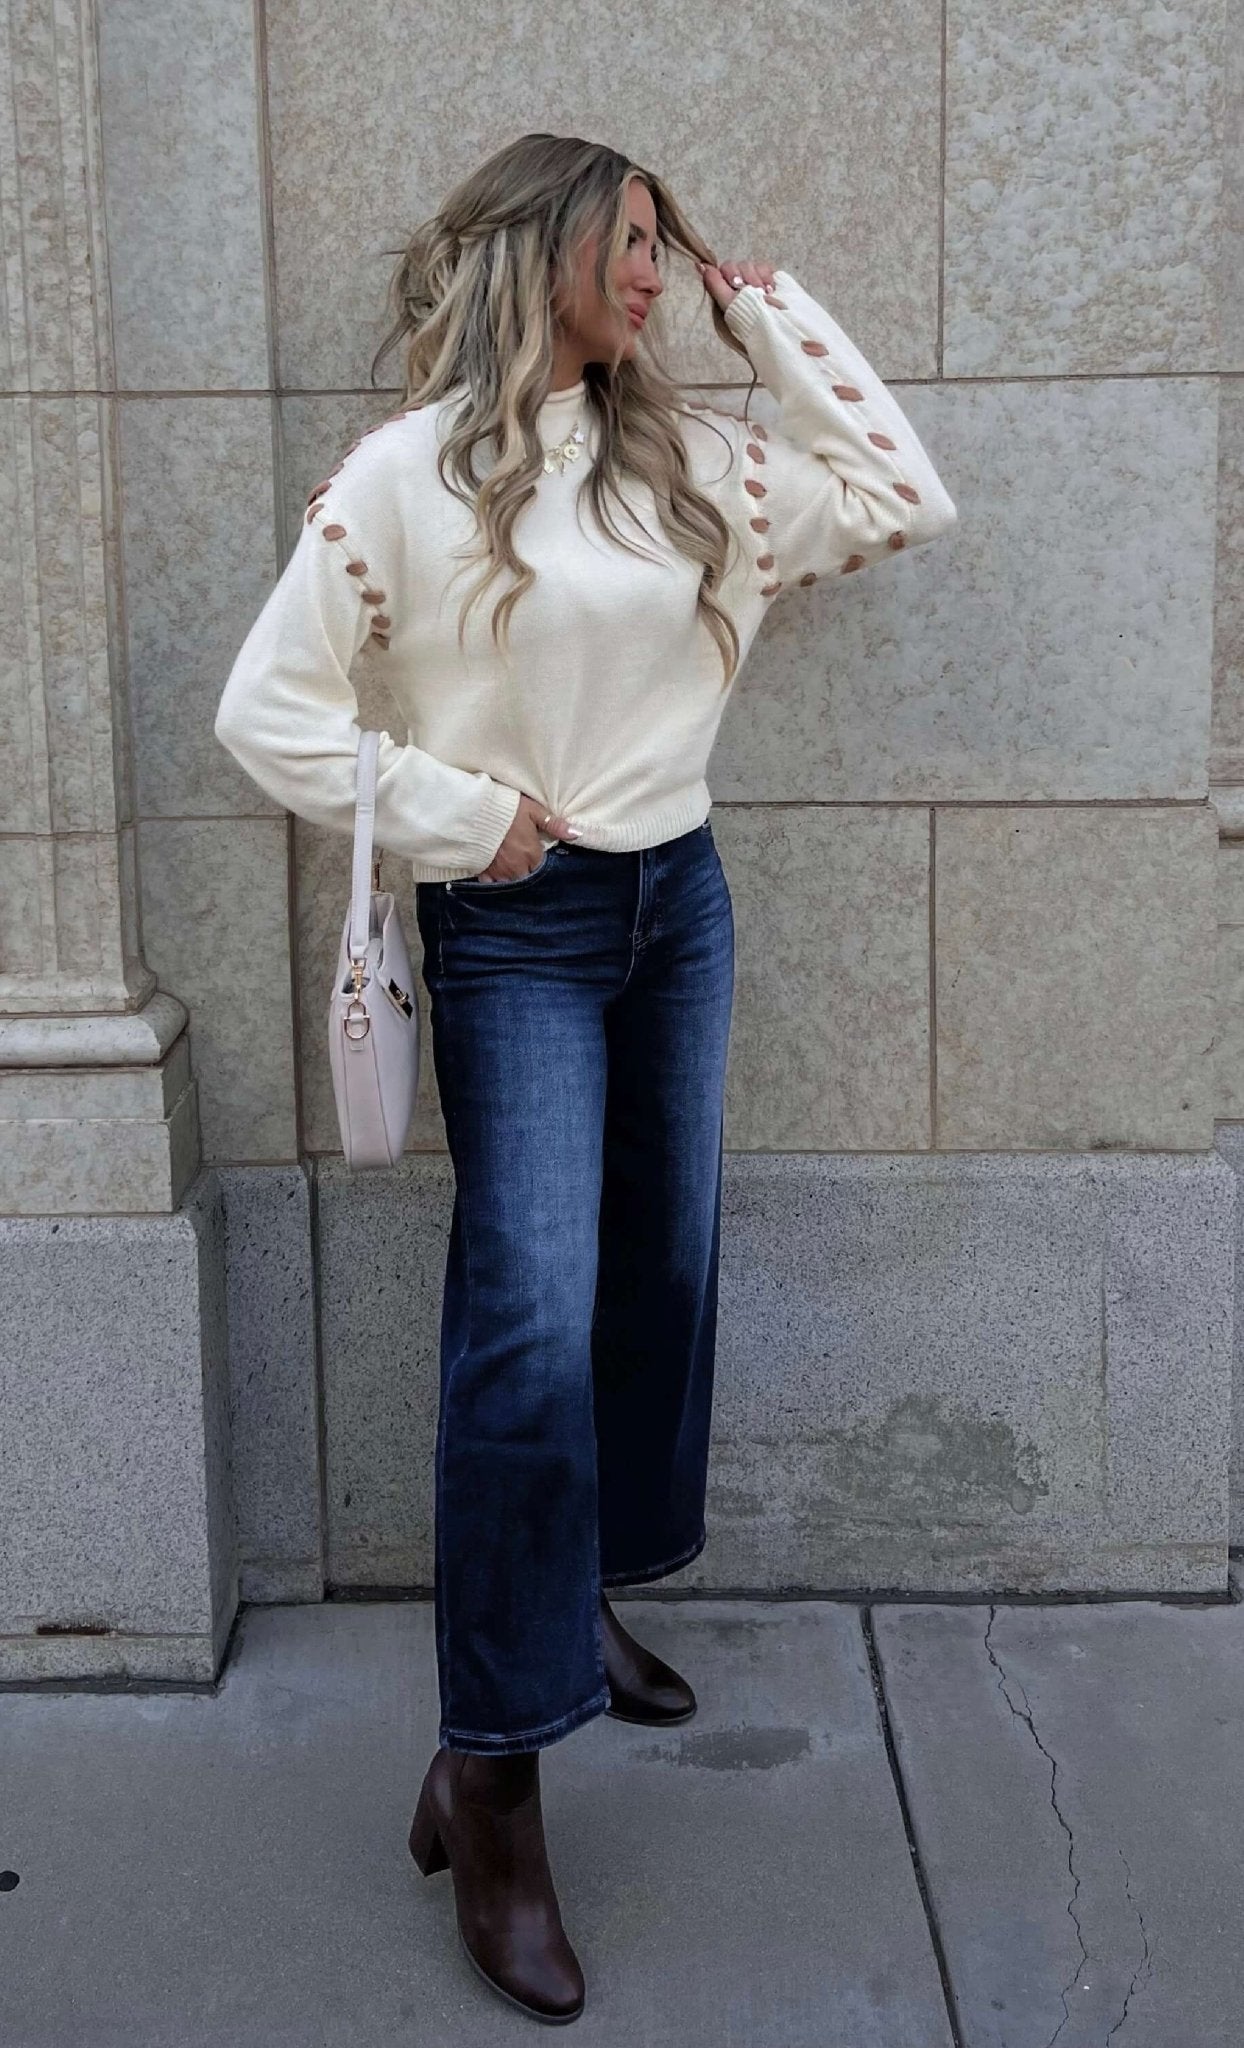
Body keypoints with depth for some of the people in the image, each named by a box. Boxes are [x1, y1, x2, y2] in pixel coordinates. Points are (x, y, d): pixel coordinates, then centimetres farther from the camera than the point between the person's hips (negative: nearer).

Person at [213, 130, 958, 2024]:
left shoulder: (690, 456, 7)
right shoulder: (403, 475, -8)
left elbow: (909, 502, 5)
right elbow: (269, 707, -8)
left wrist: (765, 307, 5)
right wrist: (456, 815, -10)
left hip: (678, 904, 6)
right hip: (516, 935, -6)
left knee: (661, 1277, 14)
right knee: (530, 1323, -14)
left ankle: (582, 1593, 36)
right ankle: (490, 1774, -5)